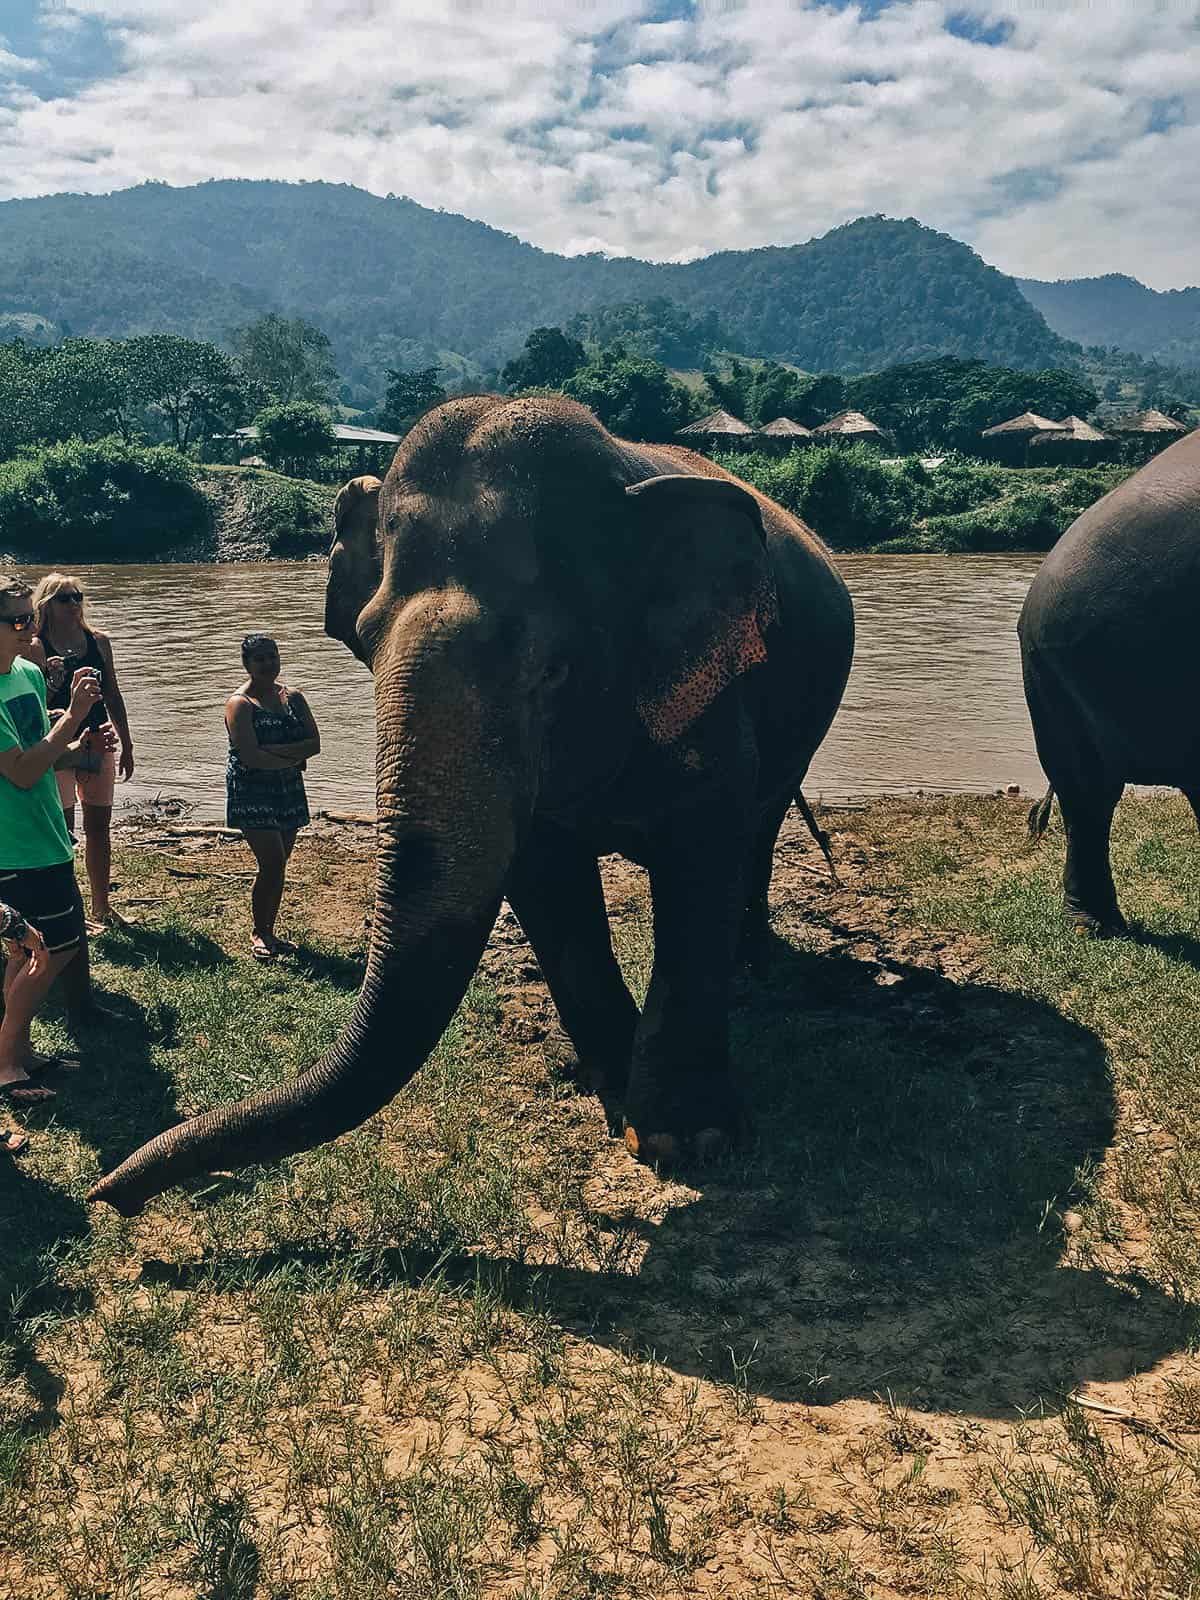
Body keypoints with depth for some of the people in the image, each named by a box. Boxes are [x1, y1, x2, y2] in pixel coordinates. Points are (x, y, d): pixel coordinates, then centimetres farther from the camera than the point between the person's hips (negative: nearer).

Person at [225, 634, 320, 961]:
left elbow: (314, 743, -2)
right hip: (251, 792, -6)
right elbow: (251, 757, -20)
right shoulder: (240, 704, -10)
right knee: (272, 862, -12)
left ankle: (267, 932, 22)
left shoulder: (292, 698, 8)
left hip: (288, 791, 6)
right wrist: (293, 759, -10)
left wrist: (274, 751, -16)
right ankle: (259, 933, 6)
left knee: (276, 865, 9)